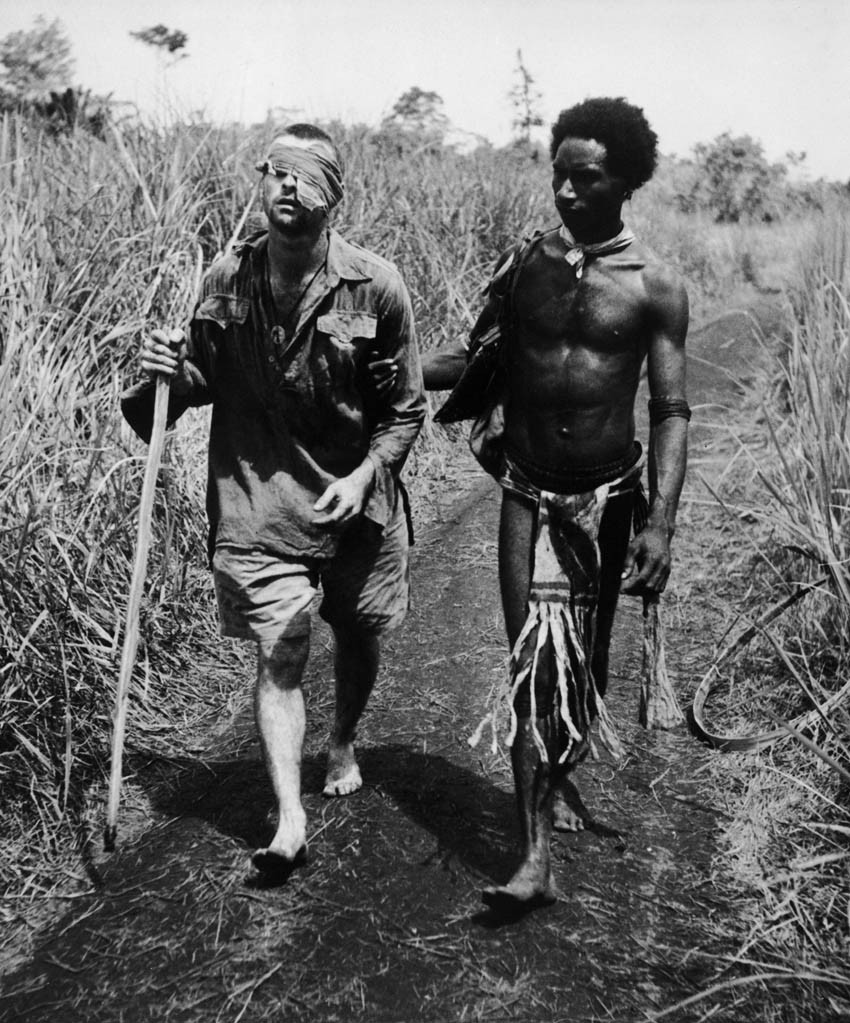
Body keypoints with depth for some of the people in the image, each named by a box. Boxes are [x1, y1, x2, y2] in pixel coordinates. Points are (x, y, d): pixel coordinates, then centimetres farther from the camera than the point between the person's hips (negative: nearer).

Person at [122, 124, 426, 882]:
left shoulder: (375, 286, -11)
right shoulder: (227, 279, -4)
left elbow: (405, 409, -4)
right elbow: (211, 382, 7)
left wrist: (362, 476, -18)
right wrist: (172, 372, -14)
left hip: (355, 498, 0)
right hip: (257, 500, 0)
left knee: (358, 635, 18)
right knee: (278, 657, -4)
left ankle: (343, 742, 47)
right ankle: (290, 819, 3)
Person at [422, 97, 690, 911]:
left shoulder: (654, 287, -4)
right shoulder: (523, 265, 2)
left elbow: (670, 409, -6)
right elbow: (476, 361, 11)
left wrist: (662, 521, -15)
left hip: (608, 492, 0)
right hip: (529, 492, 1)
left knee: (587, 655, 13)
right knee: (534, 662, -5)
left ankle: (560, 774, 41)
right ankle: (537, 855, -2)